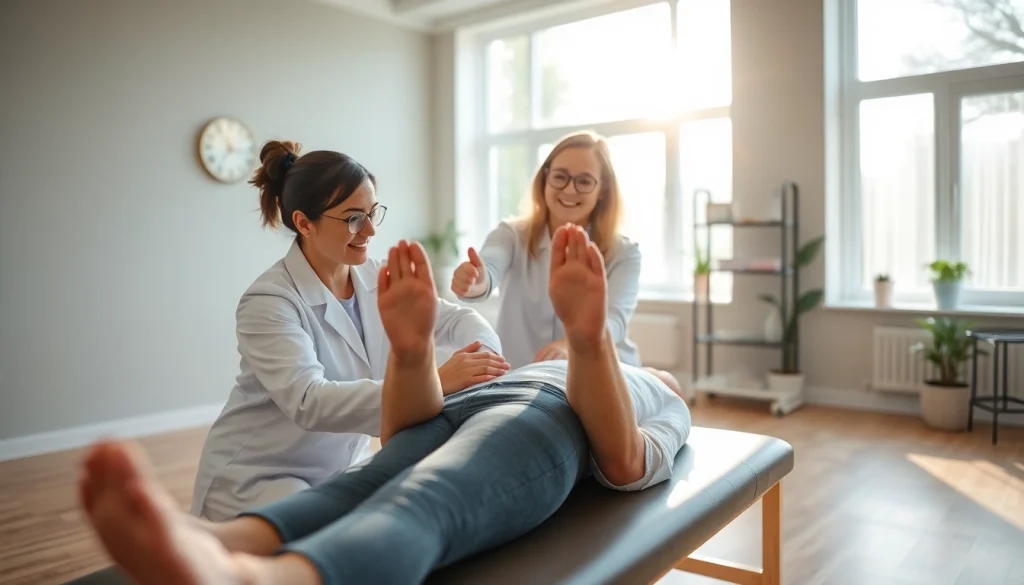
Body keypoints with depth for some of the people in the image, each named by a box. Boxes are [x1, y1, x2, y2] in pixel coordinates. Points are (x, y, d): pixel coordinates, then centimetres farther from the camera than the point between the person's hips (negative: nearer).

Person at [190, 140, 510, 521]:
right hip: (259, 480, -6)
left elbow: (451, 317, 0)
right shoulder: (269, 302, -23)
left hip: (340, 469, 6)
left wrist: (486, 355, -25)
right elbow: (309, 402, -37)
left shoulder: (375, 278, -3)